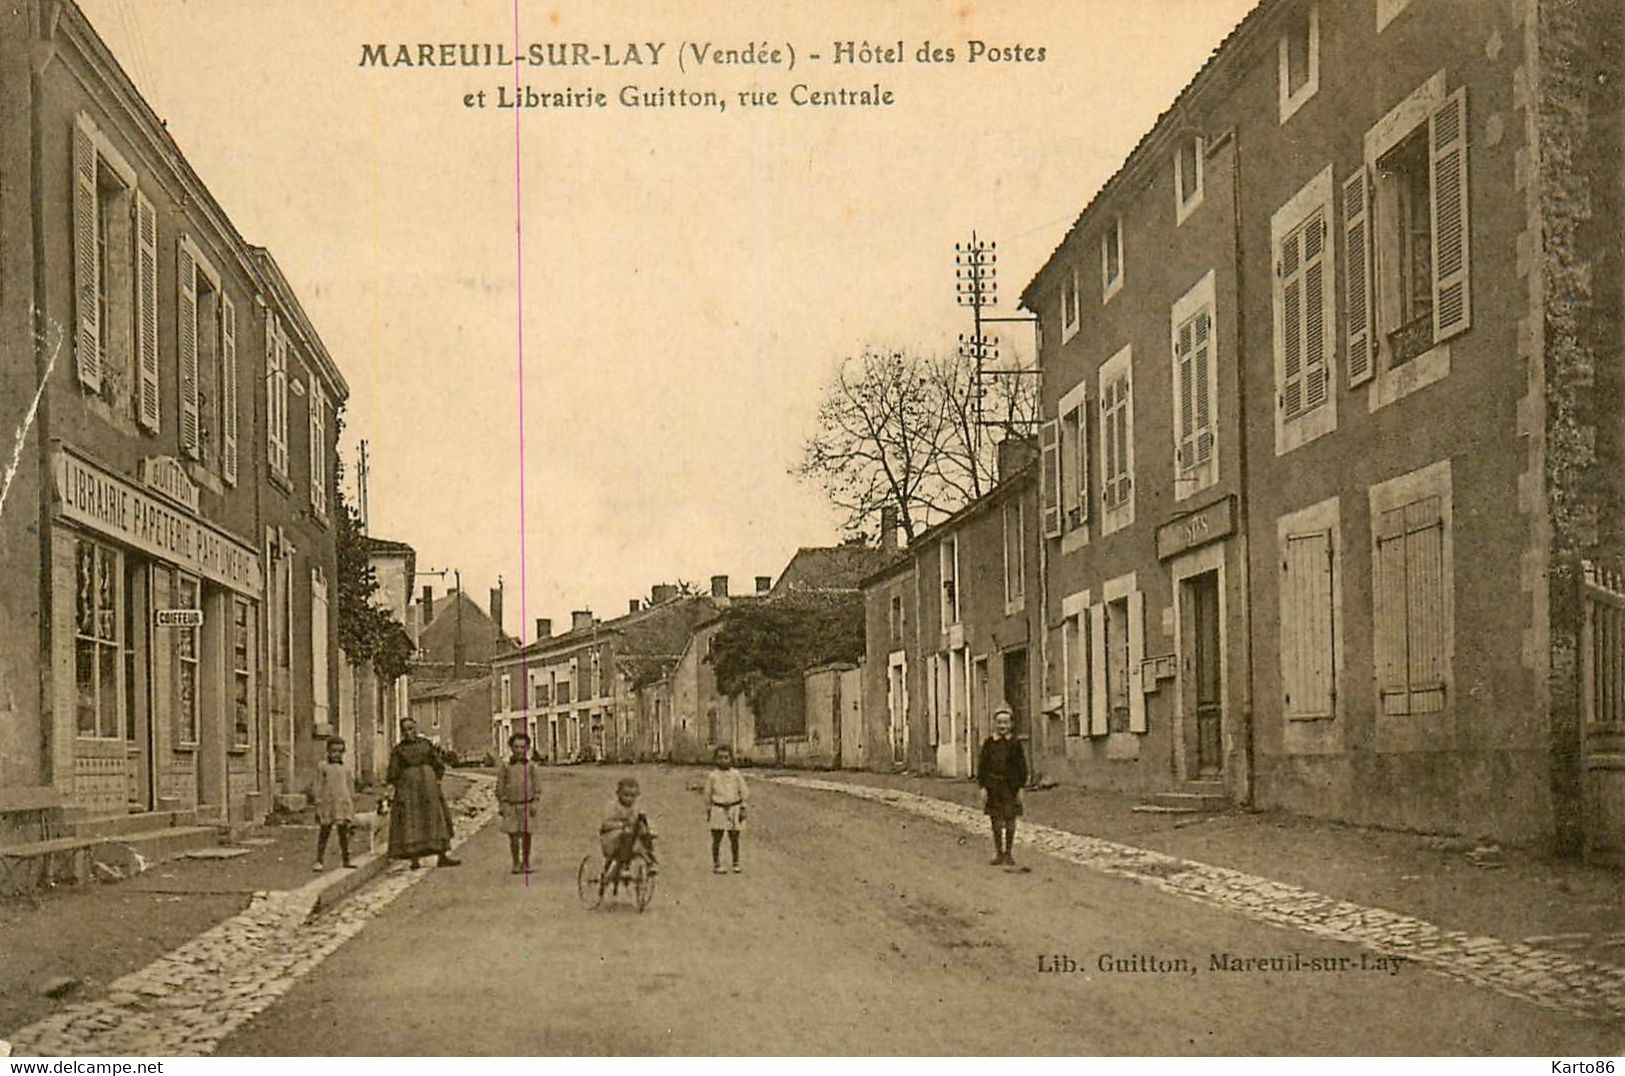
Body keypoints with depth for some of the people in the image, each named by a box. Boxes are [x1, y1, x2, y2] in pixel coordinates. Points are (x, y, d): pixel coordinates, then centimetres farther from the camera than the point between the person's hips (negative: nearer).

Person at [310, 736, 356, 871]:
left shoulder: (345, 769, 11)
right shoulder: (322, 768, 3)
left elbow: (350, 788, 16)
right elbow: (317, 787, 2)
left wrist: (352, 807, 14)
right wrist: (317, 805, -4)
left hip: (343, 804, 2)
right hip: (327, 804, -2)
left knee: (344, 832, 4)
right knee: (324, 832, 0)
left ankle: (346, 860, 12)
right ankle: (319, 861, 4)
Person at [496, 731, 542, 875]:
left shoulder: (531, 766, 4)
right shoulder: (506, 766, 2)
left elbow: (537, 785, 6)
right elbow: (500, 786, 6)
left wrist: (535, 803, -3)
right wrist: (502, 805, -1)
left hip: (527, 805, 1)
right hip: (511, 806, -1)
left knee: (526, 836, 3)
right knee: (513, 836, -5)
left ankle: (526, 863, 17)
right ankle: (516, 864, 6)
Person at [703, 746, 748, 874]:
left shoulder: (736, 775, 2)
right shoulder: (712, 776, 0)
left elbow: (743, 792, 6)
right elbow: (708, 795, 8)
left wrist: (742, 809, 2)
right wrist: (708, 811, 8)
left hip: (734, 809, 1)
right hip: (718, 809, -1)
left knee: (734, 838, 5)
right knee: (716, 839, 1)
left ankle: (736, 864, 18)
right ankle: (716, 865, 11)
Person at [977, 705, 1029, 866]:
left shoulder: (1015, 743, 1)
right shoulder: (988, 743, 3)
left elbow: (1022, 766, 4)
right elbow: (982, 765, 4)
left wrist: (1020, 787, -1)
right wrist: (983, 787, -2)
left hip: (1011, 786, -1)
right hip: (993, 786, 1)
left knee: (1010, 821, 1)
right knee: (996, 821, 5)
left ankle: (1008, 854, 10)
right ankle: (998, 854, 14)